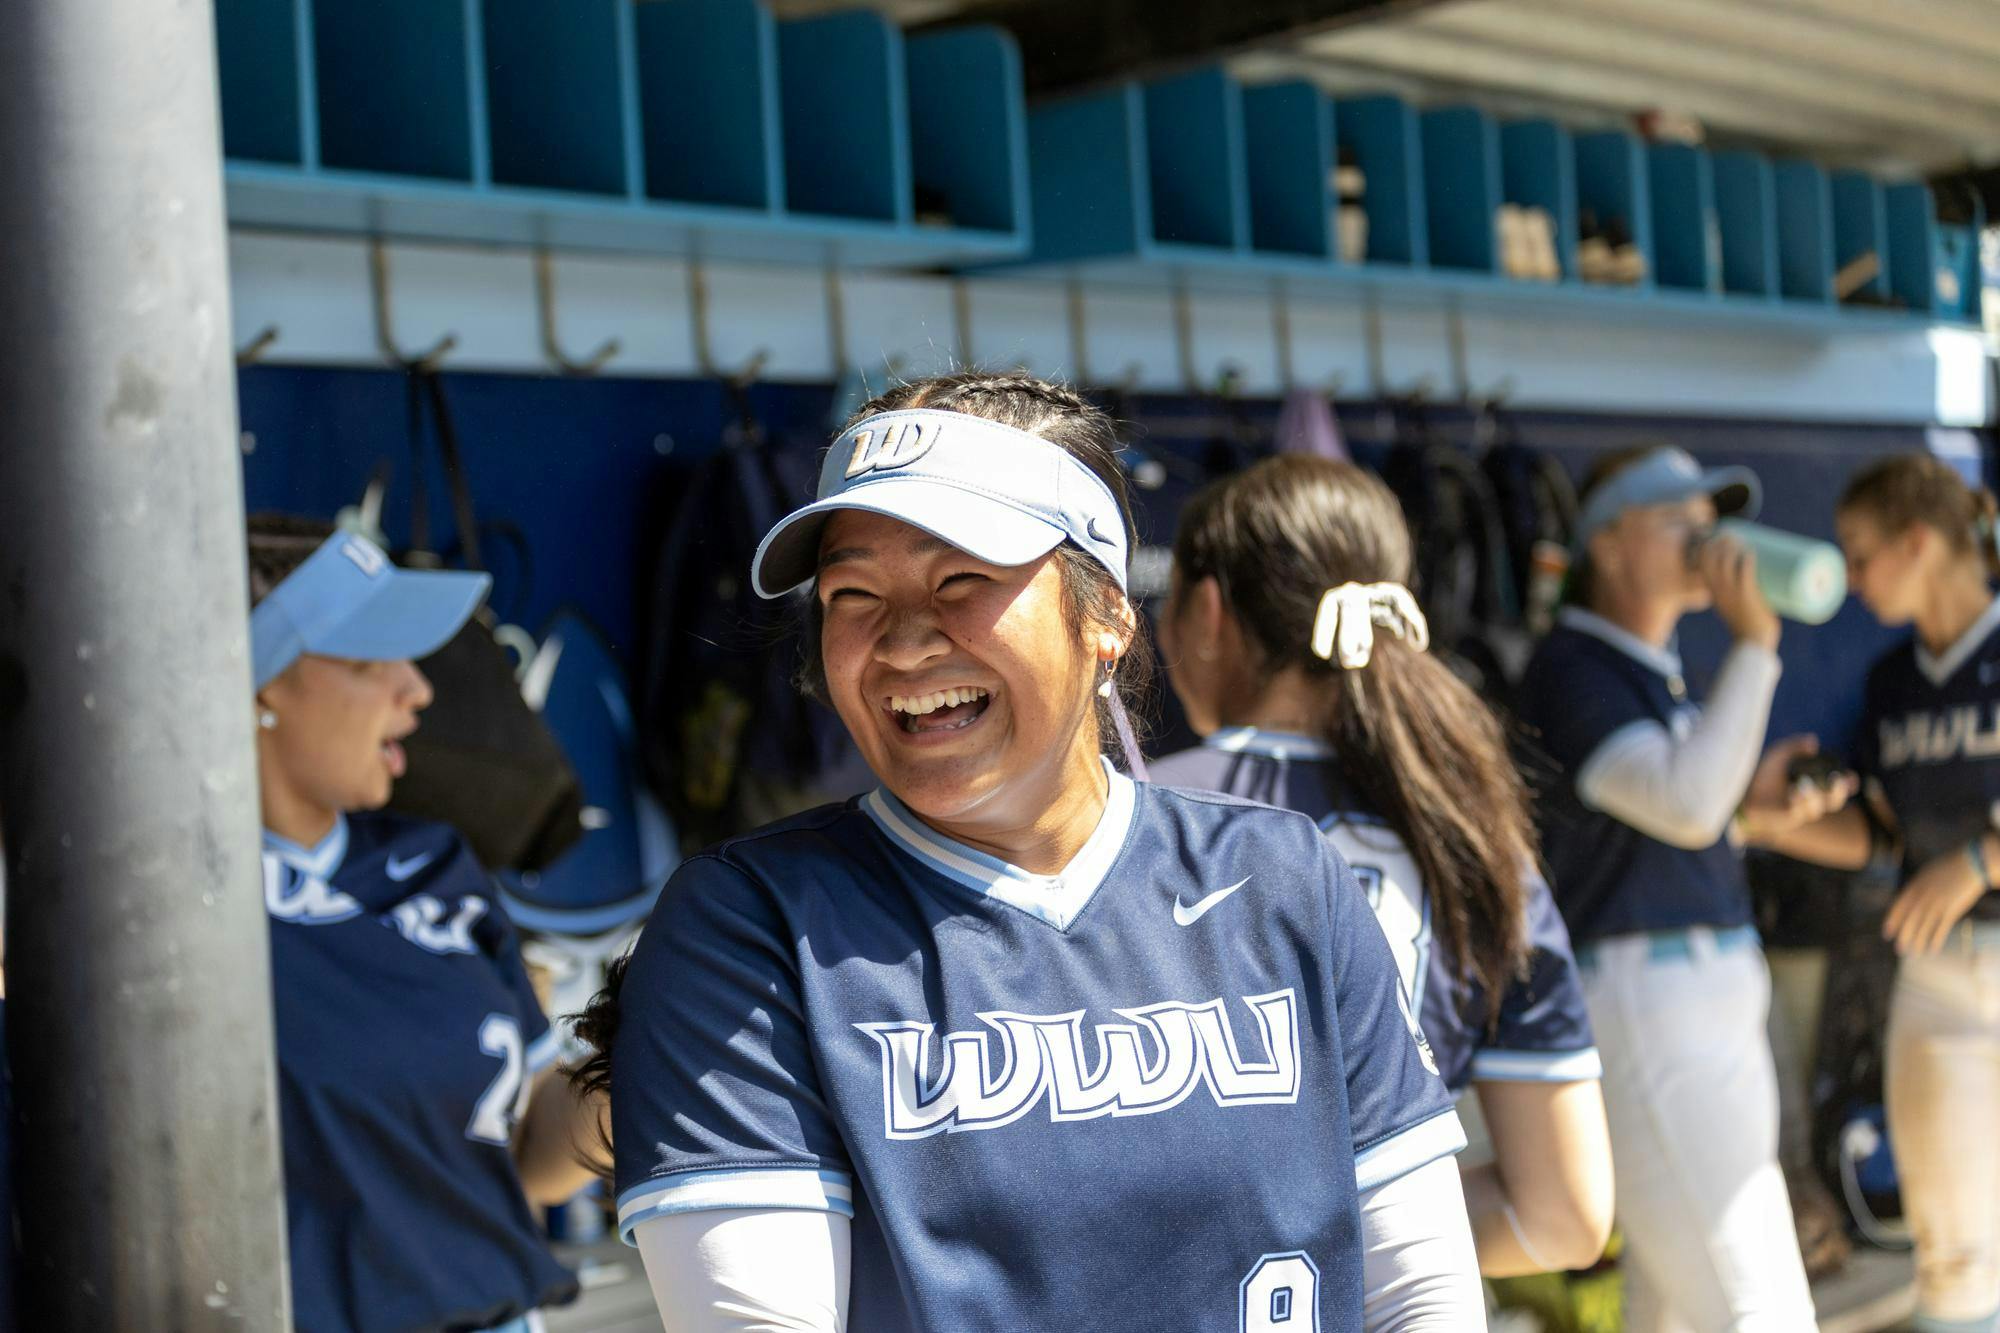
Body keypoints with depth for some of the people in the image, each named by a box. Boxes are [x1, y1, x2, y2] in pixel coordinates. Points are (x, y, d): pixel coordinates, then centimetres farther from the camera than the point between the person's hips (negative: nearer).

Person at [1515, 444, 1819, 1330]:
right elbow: (1685, 805, -24)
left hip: (1716, 997, 10)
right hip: (1643, 988, -10)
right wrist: (1754, 642, -20)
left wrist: (1751, 788, 11)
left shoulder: (1660, 673, 17)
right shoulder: (1571, 669, -12)